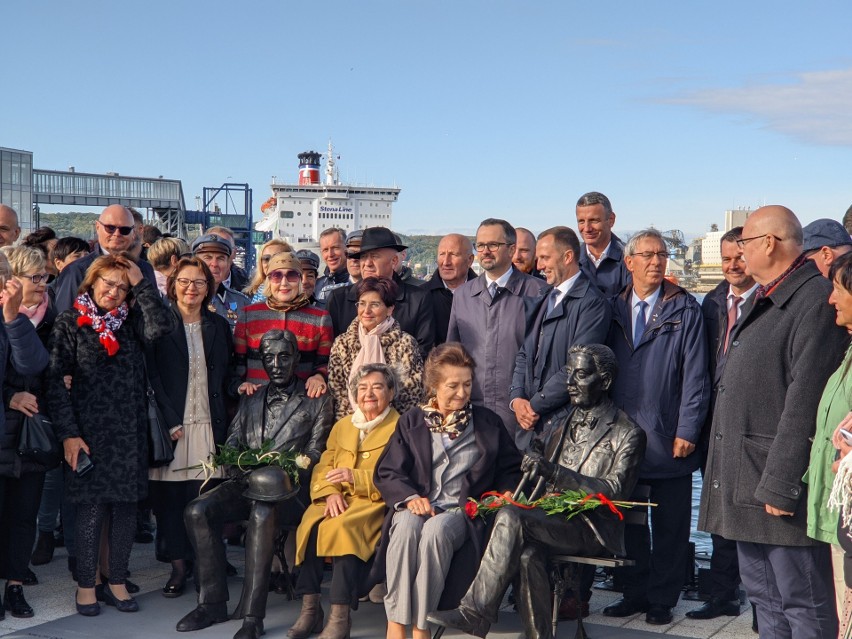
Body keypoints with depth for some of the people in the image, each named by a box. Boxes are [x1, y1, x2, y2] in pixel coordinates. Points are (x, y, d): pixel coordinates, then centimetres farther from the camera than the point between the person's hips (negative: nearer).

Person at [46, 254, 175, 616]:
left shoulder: (131, 323, 8)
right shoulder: (70, 323, -1)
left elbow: (162, 326, -14)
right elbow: (55, 381, -6)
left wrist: (140, 284, -9)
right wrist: (68, 433, -12)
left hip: (129, 431, 3)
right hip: (89, 430, -3)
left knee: (126, 505, 6)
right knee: (92, 507, 1)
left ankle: (117, 582, 17)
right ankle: (86, 584, 13)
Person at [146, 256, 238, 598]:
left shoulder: (218, 326, 15)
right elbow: (151, 375, -4)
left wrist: (239, 387, -2)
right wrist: (169, 420, -10)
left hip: (209, 424, 3)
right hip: (171, 424, -2)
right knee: (171, 494, -2)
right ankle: (178, 566, 8)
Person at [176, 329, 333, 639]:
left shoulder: (317, 401, 6)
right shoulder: (250, 400, 20)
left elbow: (314, 456, 0)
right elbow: (231, 444, 15)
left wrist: (285, 470, -18)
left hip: (288, 488, -5)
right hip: (246, 483, 5)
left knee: (262, 514, -36)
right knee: (197, 511, -20)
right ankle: (212, 603, -11)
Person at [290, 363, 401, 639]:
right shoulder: (342, 426, 21)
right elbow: (323, 466, 12)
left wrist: (356, 477, -18)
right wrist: (331, 492, -11)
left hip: (375, 502, -5)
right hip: (339, 500, 5)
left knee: (344, 528, -34)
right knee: (309, 524, -26)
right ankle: (310, 609, -20)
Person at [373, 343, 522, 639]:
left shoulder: (488, 422, 14)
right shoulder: (412, 421, 13)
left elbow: (510, 469, 19)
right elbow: (387, 473, 6)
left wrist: (507, 492, -3)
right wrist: (410, 497, -12)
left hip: (463, 511, -1)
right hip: (415, 507, 1)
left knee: (436, 530, -35)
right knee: (407, 525, -35)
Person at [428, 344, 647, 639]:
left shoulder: (627, 434, 1)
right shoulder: (561, 421, 21)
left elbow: (614, 492, -10)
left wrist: (553, 471, -20)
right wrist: (533, 473, 0)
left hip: (592, 528, -5)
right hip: (552, 519, 5)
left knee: (511, 517, -29)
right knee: (528, 553, -32)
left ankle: (475, 612, -24)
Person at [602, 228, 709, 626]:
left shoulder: (685, 310, -3)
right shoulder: (613, 309, 7)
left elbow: (695, 377, -6)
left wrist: (687, 432, -11)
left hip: (668, 440, -3)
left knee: (669, 527, 6)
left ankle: (662, 599, 18)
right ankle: (635, 593, 26)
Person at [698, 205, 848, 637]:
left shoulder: (816, 299, -16)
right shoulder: (763, 299, 16)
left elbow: (805, 403, -21)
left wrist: (780, 484, -22)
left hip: (780, 478, -10)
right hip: (745, 477, 10)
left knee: (803, 604, 0)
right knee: (763, 596, 18)